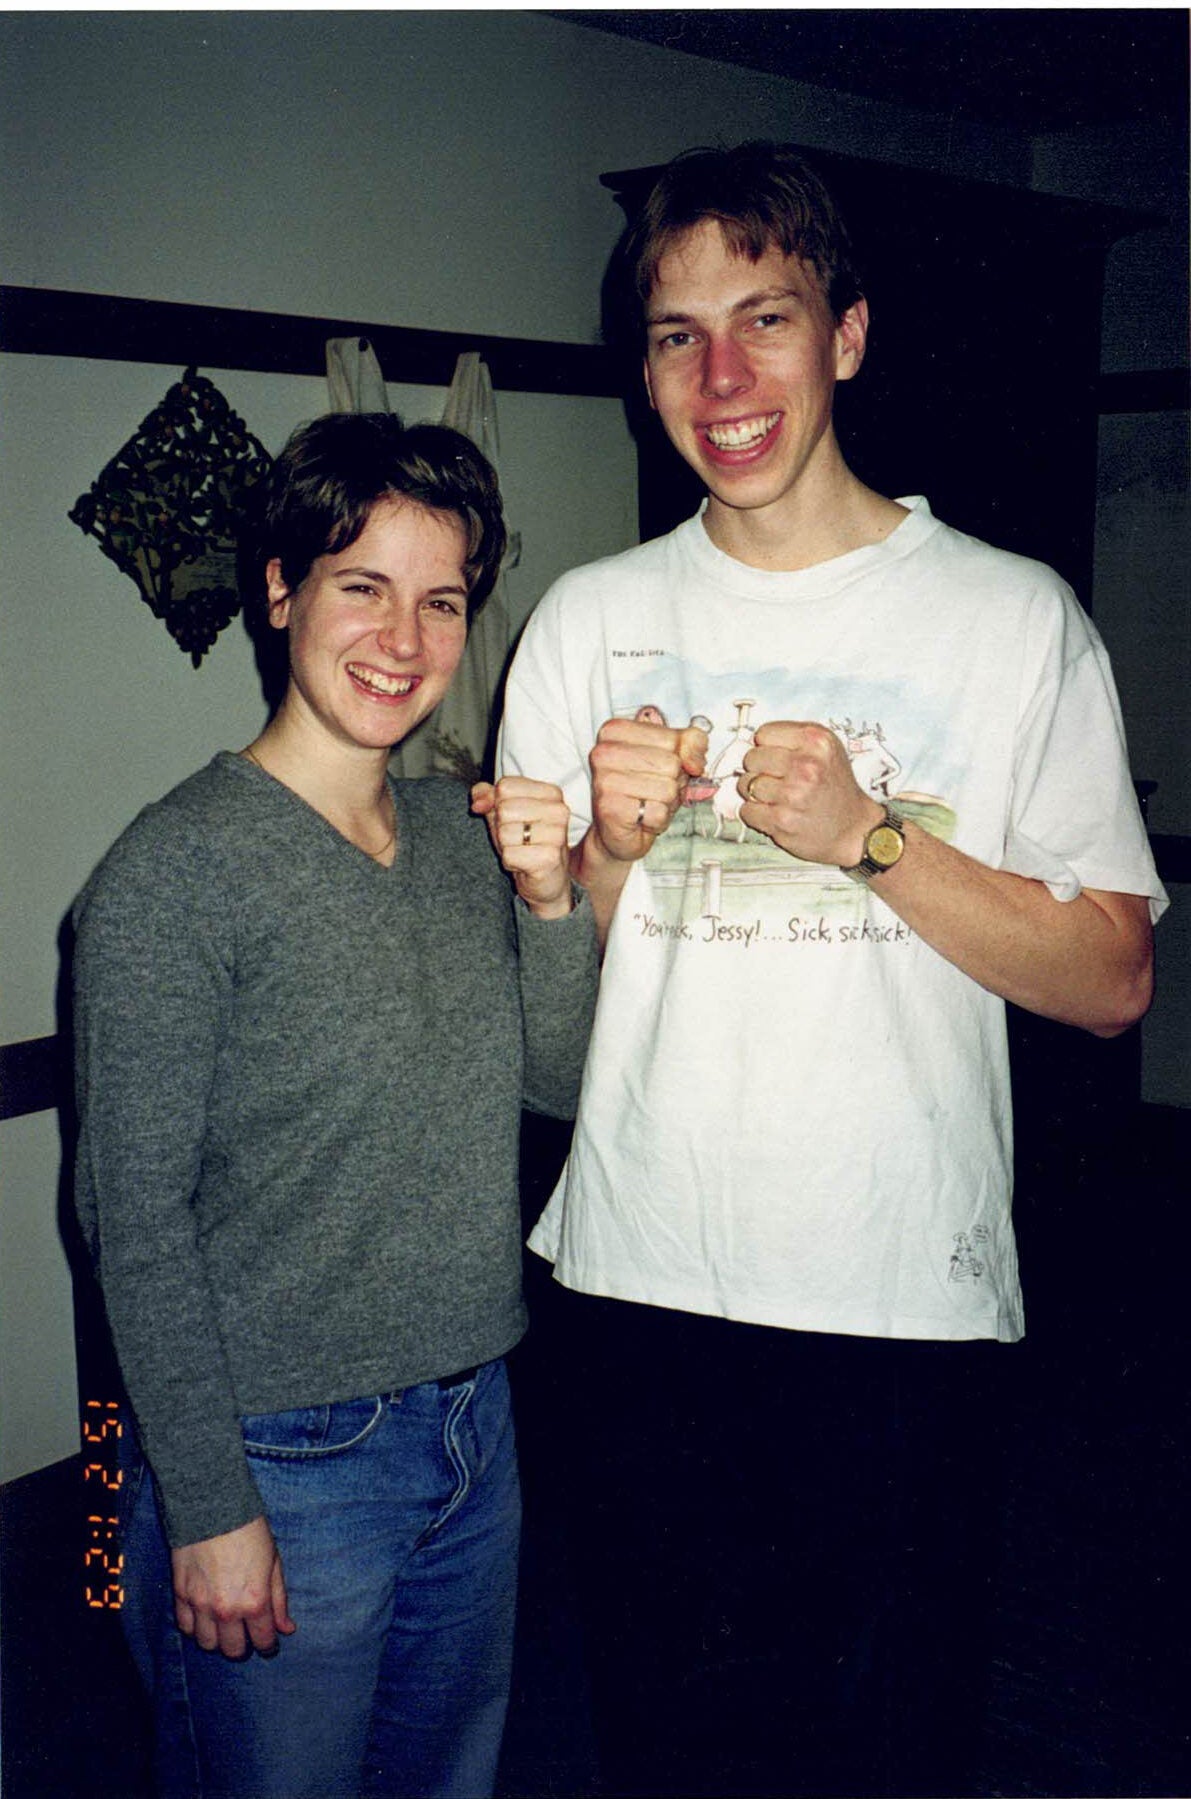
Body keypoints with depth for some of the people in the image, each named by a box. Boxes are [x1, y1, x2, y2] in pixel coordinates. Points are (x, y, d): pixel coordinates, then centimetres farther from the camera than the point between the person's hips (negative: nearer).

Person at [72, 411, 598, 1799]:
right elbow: (135, 1220, -15)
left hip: (475, 1427, 7)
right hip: (282, 1459, -6)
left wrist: (549, 900, -11)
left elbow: (566, 1086, 5)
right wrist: (209, 1506, -15)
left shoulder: (467, 835, 4)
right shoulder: (174, 872, -16)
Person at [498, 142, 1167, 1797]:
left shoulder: (1017, 617, -3)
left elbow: (1111, 980, -4)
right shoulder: (591, 620, 5)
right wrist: (612, 851, -12)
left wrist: (867, 836, -16)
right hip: (643, 1281, 2)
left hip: (906, 1292, -2)